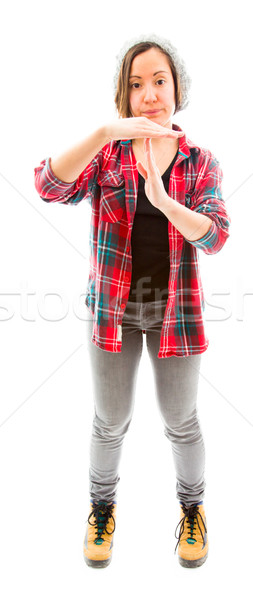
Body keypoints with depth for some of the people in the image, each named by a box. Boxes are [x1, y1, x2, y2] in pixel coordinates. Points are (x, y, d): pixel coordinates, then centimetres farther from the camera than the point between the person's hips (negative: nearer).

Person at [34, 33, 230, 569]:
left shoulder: (200, 162, 0)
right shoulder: (105, 155, -2)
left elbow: (214, 236, -13)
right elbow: (49, 186, -21)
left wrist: (164, 200, -31)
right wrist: (107, 131, -33)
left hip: (175, 309, 1)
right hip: (112, 305, 0)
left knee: (181, 421, 13)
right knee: (110, 421, 13)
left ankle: (192, 506, 40)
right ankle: (102, 505, 40)